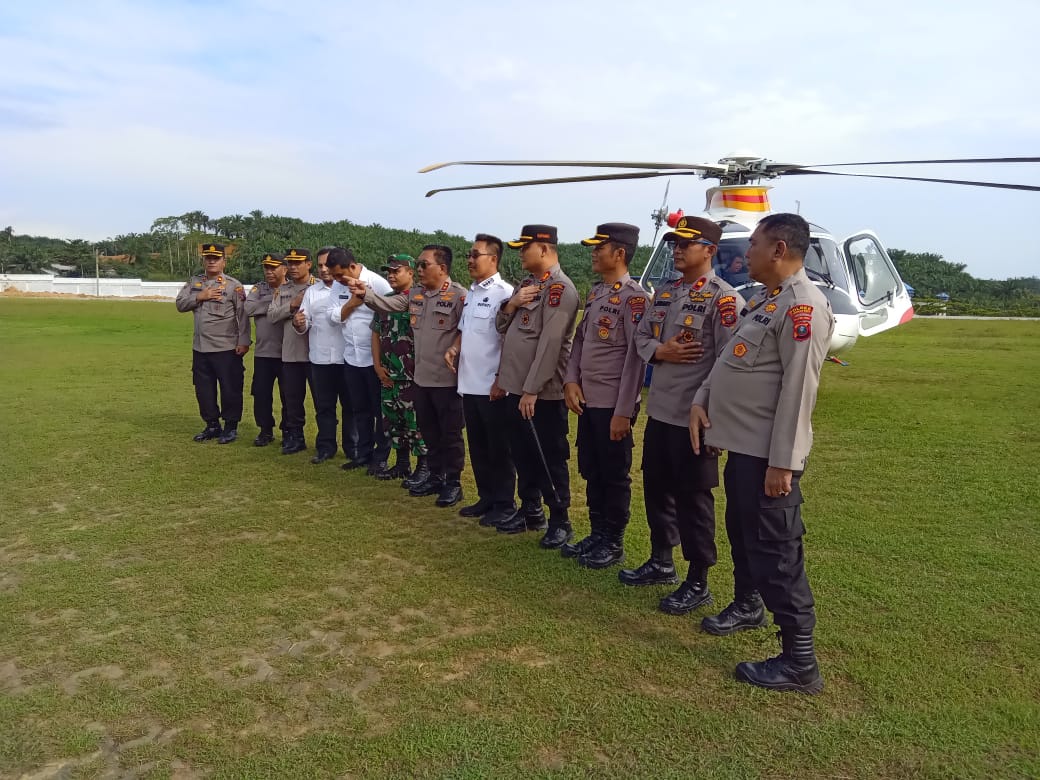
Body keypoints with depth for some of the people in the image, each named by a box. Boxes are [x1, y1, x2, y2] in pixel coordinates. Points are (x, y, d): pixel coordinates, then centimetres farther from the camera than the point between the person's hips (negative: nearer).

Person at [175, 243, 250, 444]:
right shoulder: (194, 283, 12)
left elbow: (243, 315, -9)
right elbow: (180, 304, 5)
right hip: (200, 347, 6)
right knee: (203, 389, 12)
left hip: (226, 348, -6)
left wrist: (243, 341, -15)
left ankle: (231, 427, 13)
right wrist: (200, 296, -10)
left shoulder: (234, 285, -5)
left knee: (230, 389, 0)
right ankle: (212, 425, 25)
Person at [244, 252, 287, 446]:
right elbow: (248, 309, -8)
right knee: (261, 393, 8)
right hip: (263, 352, 4)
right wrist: (273, 301, -13)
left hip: (287, 353, -4)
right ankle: (265, 430, 21)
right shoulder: (259, 289, 9)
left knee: (288, 395, 6)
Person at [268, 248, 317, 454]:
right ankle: (295, 438, 24)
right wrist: (292, 305, -8)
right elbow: (272, 315, 3)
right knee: (292, 398, 12)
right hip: (290, 352, 5)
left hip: (315, 351, -5)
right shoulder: (283, 290, 12)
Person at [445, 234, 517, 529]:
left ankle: (504, 504, 14)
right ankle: (486, 498, 27)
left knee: (499, 449, 3)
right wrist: (454, 348, 4)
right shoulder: (471, 293, 14)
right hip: (469, 384, 8)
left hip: (492, 387, -8)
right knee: (478, 447, 15)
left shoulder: (504, 293, -13)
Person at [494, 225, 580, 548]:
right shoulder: (527, 283, 14)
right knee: (522, 455, 17)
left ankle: (560, 522, 14)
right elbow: (502, 327, 16)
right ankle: (531, 512, 31)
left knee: (550, 459, 2)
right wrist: (511, 304, -5)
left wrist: (532, 390, -23)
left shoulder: (560, 288, -15)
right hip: (515, 389, 9)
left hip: (542, 393, -9)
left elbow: (550, 343, -21)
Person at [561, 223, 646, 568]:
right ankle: (597, 534, 29)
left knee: (615, 476, 5)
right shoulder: (595, 293, 12)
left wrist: (624, 411, -19)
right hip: (587, 401, 8)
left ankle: (614, 543, 18)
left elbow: (636, 357, -18)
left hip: (613, 406, -8)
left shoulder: (634, 296, -14)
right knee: (591, 473, 16)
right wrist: (571, 381, 1)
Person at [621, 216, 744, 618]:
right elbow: (641, 336, 14)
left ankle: (698, 583, 17)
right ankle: (661, 562, 36)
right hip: (659, 411, 8)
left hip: (694, 416, -8)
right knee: (656, 487, 18)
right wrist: (660, 351, -8)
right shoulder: (664, 292, 12)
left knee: (693, 498, 2)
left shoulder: (723, 297, -13)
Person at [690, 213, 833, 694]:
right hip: (741, 443, 10)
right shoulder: (765, 300, 14)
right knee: (742, 532, 24)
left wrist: (783, 461, -23)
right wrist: (702, 400, 3)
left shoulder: (802, 306, -18)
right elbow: (730, 360, 18)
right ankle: (747, 606, 46)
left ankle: (799, 663, 7)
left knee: (776, 550, -3)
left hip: (767, 454, -10)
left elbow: (798, 389, -22)